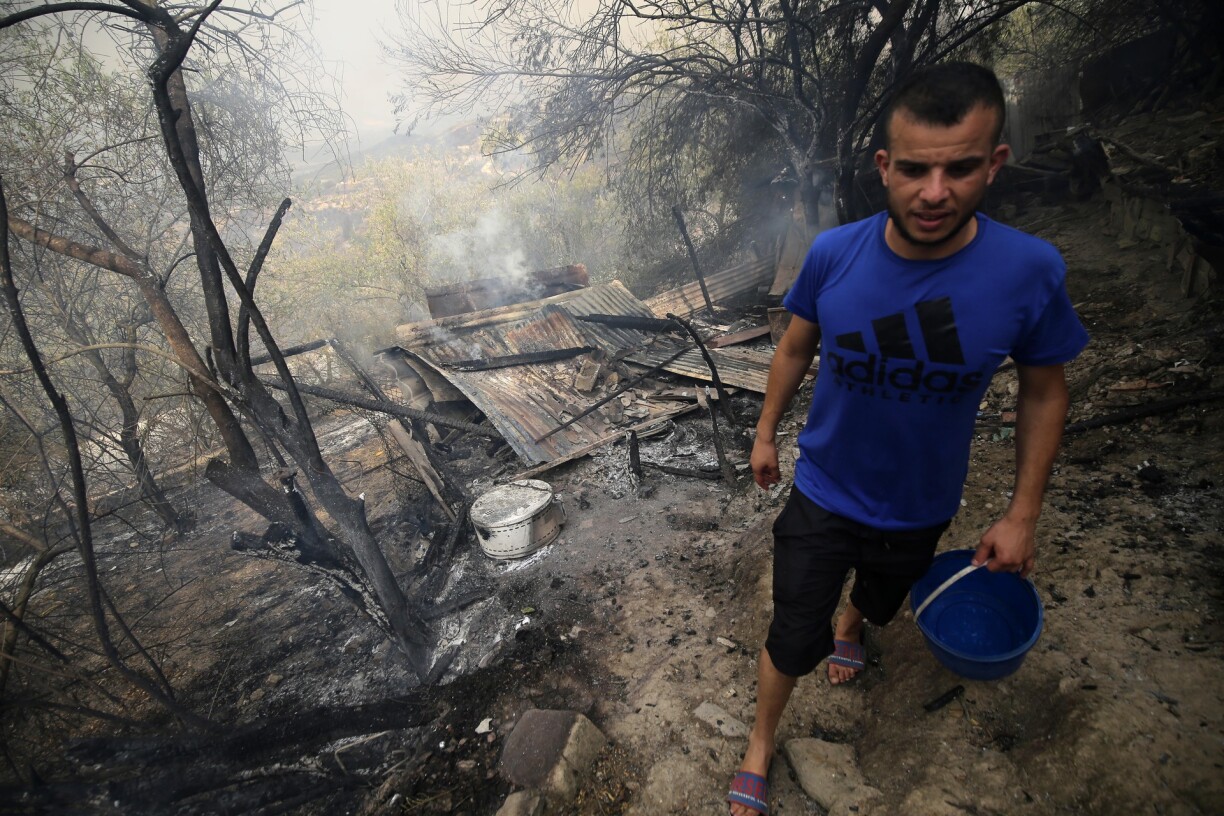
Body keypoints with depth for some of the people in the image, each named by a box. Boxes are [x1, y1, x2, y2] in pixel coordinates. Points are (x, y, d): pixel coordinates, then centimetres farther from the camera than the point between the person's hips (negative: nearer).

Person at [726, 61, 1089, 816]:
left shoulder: (1031, 270, -22)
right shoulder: (834, 254, -21)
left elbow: (1044, 391, -7)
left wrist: (1023, 514, -5)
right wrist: (766, 433, 5)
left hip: (921, 511, 2)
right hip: (822, 498, -1)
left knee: (881, 602, 32)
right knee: (792, 643, 9)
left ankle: (851, 625, 69)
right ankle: (761, 743, 40)